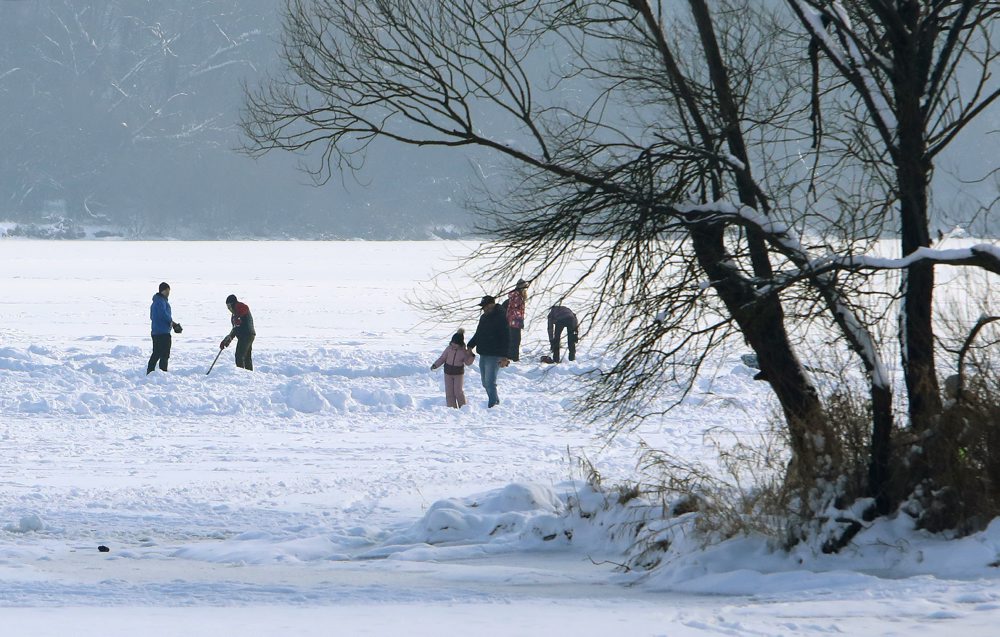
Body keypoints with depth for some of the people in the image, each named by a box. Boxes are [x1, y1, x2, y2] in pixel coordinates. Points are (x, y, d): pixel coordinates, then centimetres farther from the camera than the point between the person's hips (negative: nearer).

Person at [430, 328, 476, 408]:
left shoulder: (463, 351, -9)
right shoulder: (449, 349, -3)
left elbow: (467, 362, -4)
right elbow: (442, 358, 6)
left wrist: (471, 356, -22)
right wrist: (435, 365, -1)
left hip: (458, 374, -3)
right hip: (448, 373, 3)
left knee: (458, 391, -4)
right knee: (449, 392, 1)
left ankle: (463, 407, 10)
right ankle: (452, 407, 8)